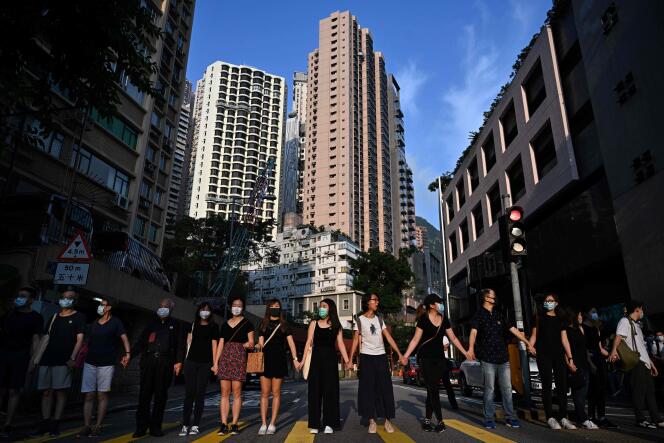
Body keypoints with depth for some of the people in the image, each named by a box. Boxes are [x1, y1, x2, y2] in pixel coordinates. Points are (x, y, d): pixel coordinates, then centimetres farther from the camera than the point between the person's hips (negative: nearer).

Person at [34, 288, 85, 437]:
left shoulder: (78, 317, 3)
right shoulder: (54, 316, 18)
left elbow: (79, 339, -4)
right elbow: (46, 338, 19)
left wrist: (72, 358, -13)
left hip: (63, 361, -5)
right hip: (46, 359, 5)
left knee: (60, 392, -3)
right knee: (46, 392, 5)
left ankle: (55, 424, 3)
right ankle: (45, 424, 12)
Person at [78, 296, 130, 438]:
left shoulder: (115, 322, -1)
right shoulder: (94, 323, 14)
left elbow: (124, 338, -10)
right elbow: (88, 342, 18)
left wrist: (127, 353, -23)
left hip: (106, 364, -4)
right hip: (90, 363, 5)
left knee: (102, 395, -1)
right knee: (89, 395, 3)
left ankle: (98, 426, 4)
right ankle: (86, 426, 7)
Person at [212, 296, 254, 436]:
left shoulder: (247, 324, 6)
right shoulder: (225, 324, 16)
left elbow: (251, 344, 3)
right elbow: (220, 344, 14)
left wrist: (247, 345, -19)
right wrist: (215, 362, 8)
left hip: (239, 358, -3)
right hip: (225, 358, 3)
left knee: (236, 392, -3)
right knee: (224, 392, 1)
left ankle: (234, 424, 3)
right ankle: (223, 425, 4)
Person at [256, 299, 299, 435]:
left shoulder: (284, 325, 9)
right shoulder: (263, 324, 11)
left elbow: (291, 342, 2)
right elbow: (261, 343, 5)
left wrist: (295, 358, -8)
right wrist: (257, 346, -18)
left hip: (279, 360, -1)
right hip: (265, 359, 1)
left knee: (276, 393, 2)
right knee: (265, 393, 0)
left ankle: (272, 424, 8)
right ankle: (263, 424, 5)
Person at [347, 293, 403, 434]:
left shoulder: (379, 320, 11)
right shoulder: (359, 320, 0)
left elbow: (389, 338, 7)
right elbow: (355, 340, -3)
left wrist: (400, 354, 0)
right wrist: (350, 359, -10)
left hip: (381, 356, 3)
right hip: (366, 357, -3)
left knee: (385, 388, 0)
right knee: (368, 388, -1)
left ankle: (388, 420, 6)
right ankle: (372, 421, 7)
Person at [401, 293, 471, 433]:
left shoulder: (444, 320, 6)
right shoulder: (423, 319, -9)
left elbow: (453, 338, 13)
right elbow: (415, 339, -9)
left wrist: (465, 352, 11)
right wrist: (406, 355, -15)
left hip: (439, 358, 5)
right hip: (426, 358, -5)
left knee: (433, 390, 6)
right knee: (433, 390, -5)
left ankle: (427, 420, 14)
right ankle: (440, 422, 2)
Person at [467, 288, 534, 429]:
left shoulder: (499, 315, 13)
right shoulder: (479, 315, -3)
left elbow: (513, 329, 14)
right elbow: (473, 332, -18)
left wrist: (528, 343, 10)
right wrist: (471, 348, -33)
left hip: (503, 358, 5)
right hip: (488, 359, -5)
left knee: (507, 389, 7)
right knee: (489, 389, 0)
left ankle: (510, 417, 16)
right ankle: (489, 419, 8)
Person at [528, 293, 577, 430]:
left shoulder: (560, 319, 13)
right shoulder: (540, 317, 7)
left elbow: (564, 339, 10)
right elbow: (534, 335, 4)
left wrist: (570, 358, 3)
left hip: (559, 355, 3)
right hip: (543, 355, -3)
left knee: (562, 385, 1)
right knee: (547, 385, -3)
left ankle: (563, 417, 9)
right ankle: (550, 417, 0)